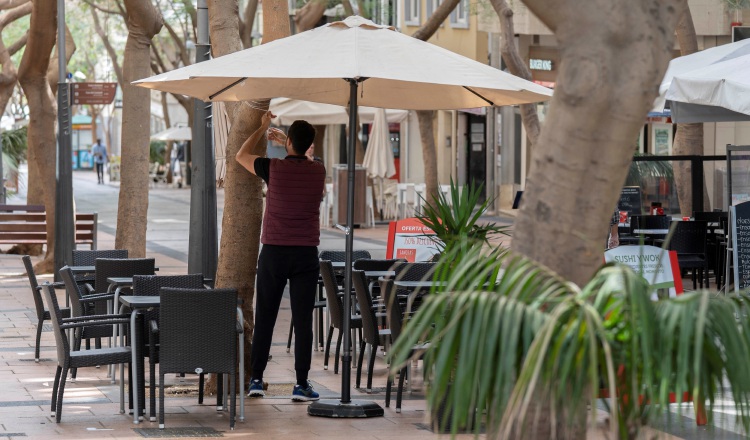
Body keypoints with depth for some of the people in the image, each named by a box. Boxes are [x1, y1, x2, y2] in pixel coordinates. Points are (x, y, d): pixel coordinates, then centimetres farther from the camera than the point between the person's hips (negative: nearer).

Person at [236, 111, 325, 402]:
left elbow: (242, 155, 13)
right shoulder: (318, 171, 0)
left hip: (274, 252, -1)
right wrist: (284, 141, 37)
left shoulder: (274, 168, -7)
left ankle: (256, 379, 9)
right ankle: (301, 384, -1)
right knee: (303, 320, 0)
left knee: (264, 319, 7)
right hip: (306, 254, 1)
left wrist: (262, 128, 24)